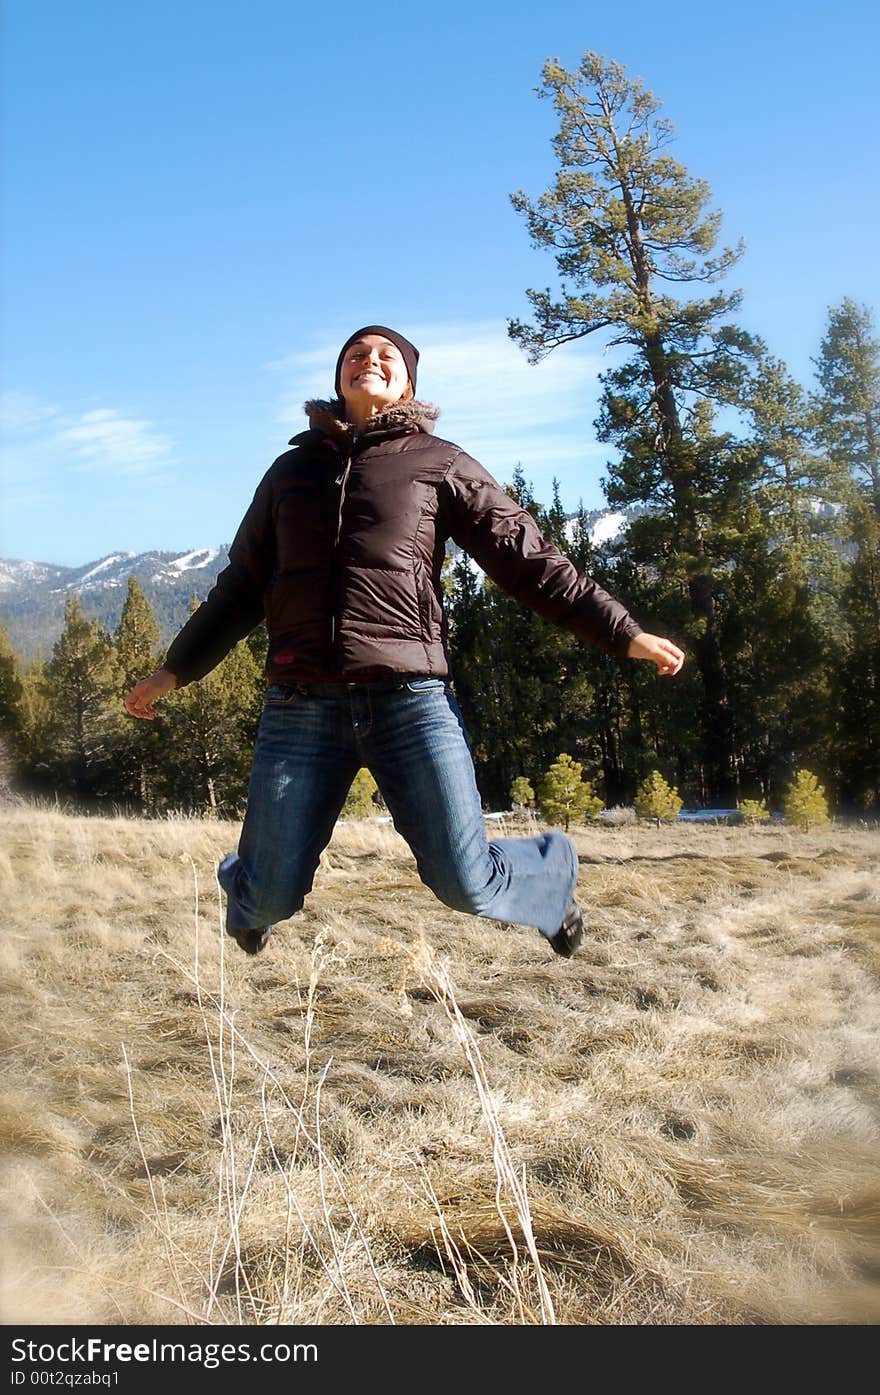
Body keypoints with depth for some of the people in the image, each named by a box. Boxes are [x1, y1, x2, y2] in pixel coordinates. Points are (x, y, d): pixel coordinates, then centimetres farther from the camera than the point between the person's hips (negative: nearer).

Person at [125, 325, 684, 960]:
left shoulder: (441, 462, 12)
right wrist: (176, 670, 25)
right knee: (271, 895, 2)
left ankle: (554, 872, 31)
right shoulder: (292, 470, 21)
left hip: (410, 699, -2)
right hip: (301, 704, 2)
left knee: (467, 883, -5)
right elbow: (243, 586, 26)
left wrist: (622, 632, -1)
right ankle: (247, 892, 41)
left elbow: (528, 557, 6)